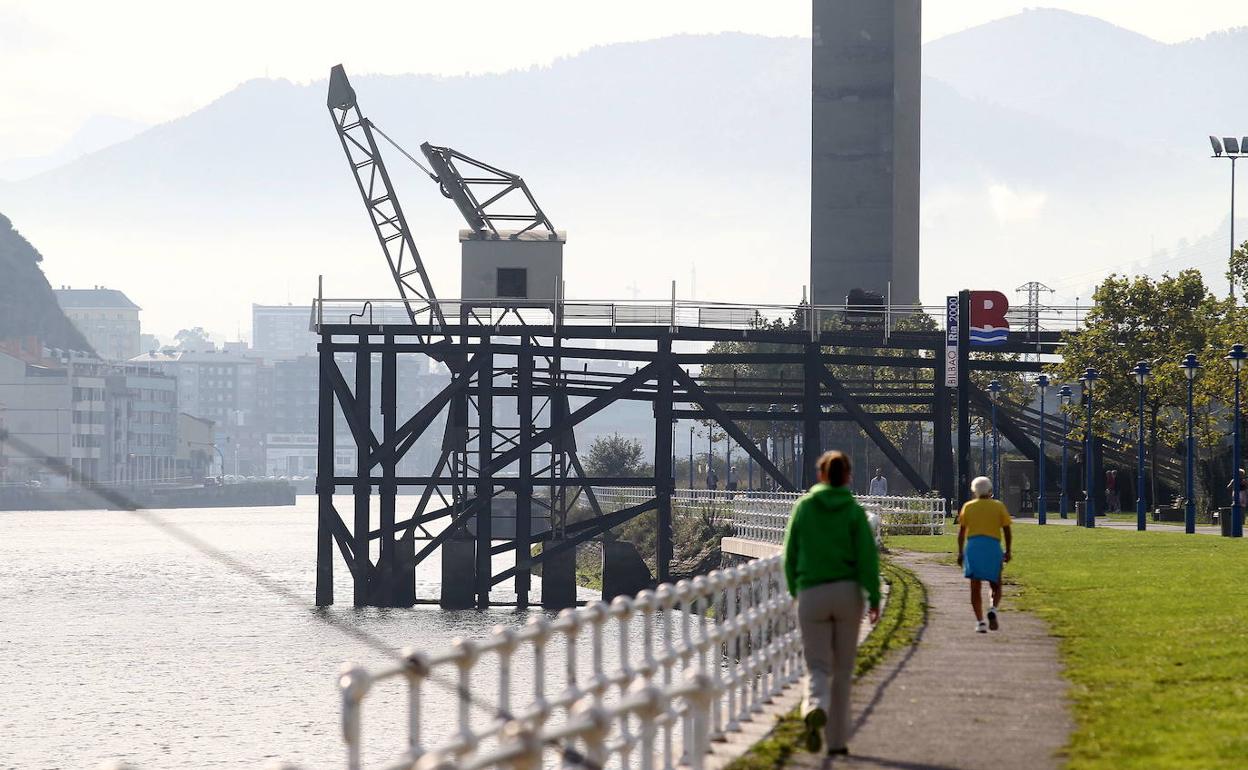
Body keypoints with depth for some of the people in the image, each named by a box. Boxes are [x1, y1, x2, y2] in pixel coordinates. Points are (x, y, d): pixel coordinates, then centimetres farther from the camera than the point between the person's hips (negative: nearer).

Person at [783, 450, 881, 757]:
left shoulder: (803, 507, 3)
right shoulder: (854, 511, -1)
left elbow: (791, 554, 6)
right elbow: (867, 556, -9)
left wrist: (794, 590, 19)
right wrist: (874, 597, -8)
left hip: (811, 594, 0)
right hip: (847, 592, 0)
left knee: (818, 667, 2)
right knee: (842, 669, 12)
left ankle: (815, 710, -31)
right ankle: (836, 739, 14)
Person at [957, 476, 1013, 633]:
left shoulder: (968, 507, 10)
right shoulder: (999, 506, 7)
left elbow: (961, 532, 8)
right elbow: (1007, 532, 4)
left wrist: (960, 552, 14)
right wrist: (1008, 551, 12)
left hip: (973, 547, 1)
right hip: (993, 547, -1)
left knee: (976, 587, 2)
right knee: (996, 586, 11)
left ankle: (980, 621, -8)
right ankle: (993, 610, -18)